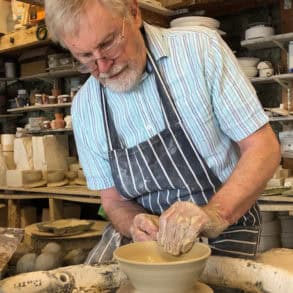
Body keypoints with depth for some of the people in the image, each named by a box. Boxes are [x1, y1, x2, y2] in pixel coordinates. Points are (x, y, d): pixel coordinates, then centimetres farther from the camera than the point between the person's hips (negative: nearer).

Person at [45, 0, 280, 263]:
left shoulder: (201, 48, -15)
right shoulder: (83, 107, -4)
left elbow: (263, 148, -14)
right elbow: (113, 199, 3)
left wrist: (214, 214, -30)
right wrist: (137, 226, -20)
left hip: (223, 231, -2)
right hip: (149, 230, 3)